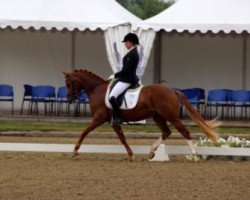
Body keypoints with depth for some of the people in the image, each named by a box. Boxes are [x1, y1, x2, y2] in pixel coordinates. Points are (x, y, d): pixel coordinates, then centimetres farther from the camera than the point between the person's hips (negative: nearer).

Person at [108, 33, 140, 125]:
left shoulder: (131, 54, -18)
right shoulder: (134, 52, 14)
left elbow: (126, 70, -21)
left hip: (127, 80, -11)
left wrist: (115, 75, -11)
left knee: (111, 97, -20)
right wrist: (117, 75, 18)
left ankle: (118, 117, -16)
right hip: (126, 78, 11)